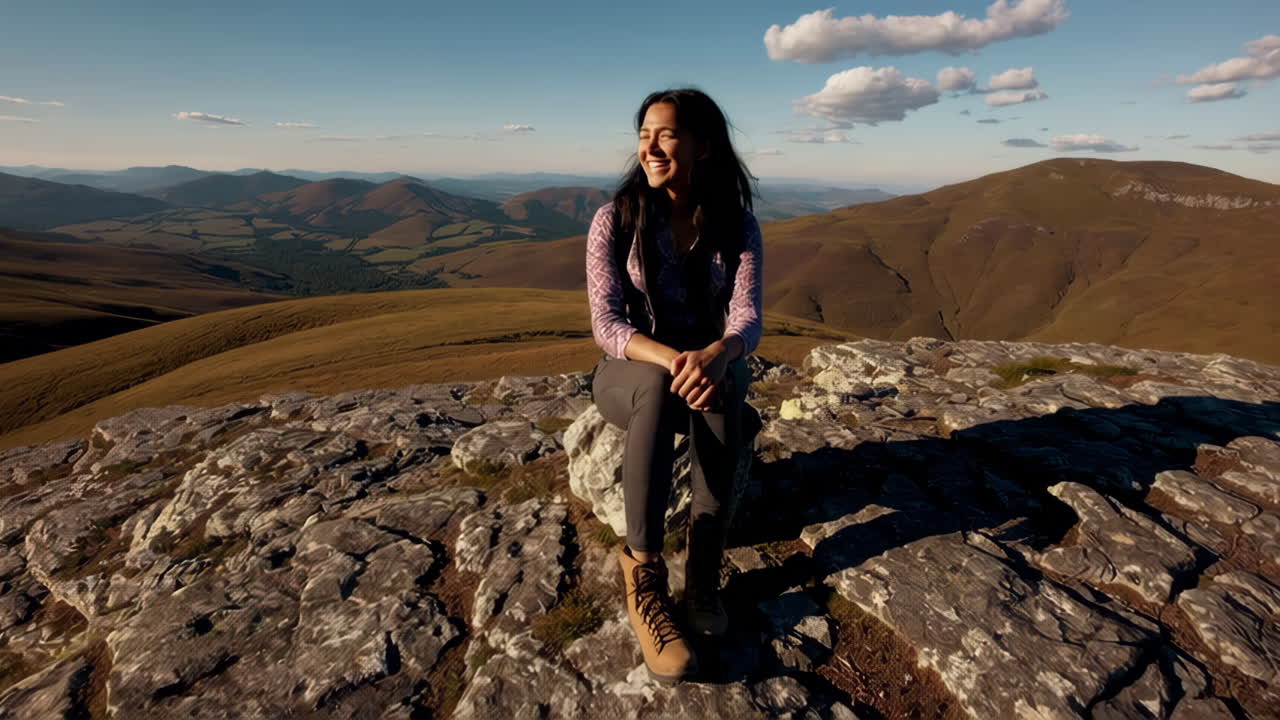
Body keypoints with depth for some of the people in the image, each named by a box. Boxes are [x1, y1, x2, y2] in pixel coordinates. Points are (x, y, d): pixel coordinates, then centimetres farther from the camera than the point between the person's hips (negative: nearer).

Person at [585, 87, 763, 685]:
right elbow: (606, 326, -18)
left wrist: (714, 355, -41)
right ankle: (643, 574, -31)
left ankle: (703, 570, -29)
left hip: (709, 365, 2)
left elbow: (747, 320, -16)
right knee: (659, 386, -38)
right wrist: (672, 360, -38)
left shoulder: (738, 225, -5)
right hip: (629, 373, -1)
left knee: (722, 385, -36)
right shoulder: (615, 218, -10)